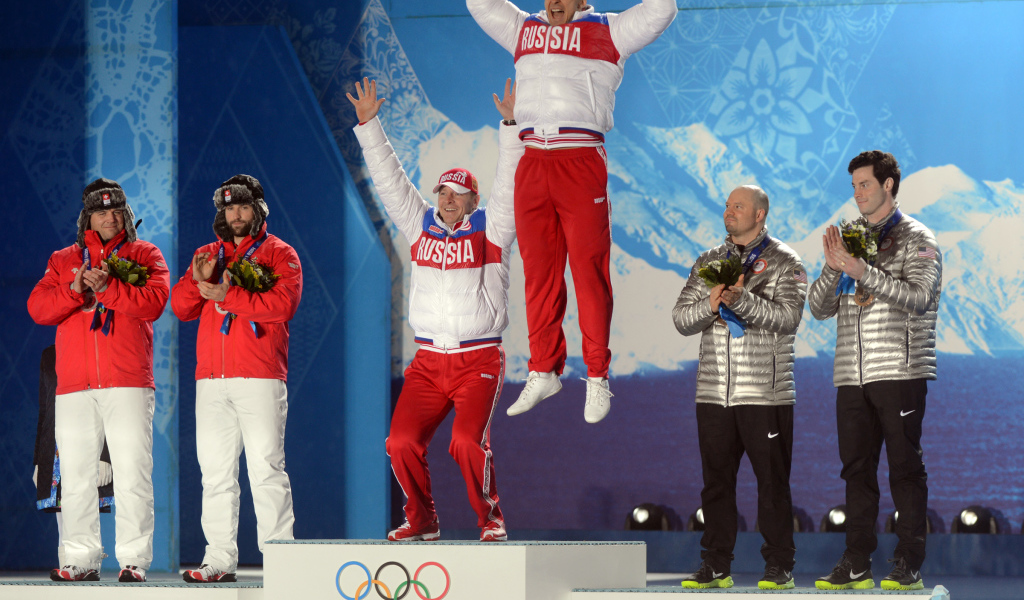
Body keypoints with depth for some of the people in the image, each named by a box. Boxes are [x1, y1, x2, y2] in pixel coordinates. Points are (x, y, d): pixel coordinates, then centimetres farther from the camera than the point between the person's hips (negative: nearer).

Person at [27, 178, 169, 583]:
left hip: (128, 383, -3)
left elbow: (153, 302, -7)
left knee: (131, 473, -7)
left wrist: (108, 287, -17)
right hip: (74, 385, 3)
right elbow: (37, 307, 4)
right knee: (75, 475, 3)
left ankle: (134, 559, -4)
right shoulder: (63, 261, 17)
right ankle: (81, 560, 8)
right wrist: (74, 289, -12)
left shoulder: (145, 256, 10)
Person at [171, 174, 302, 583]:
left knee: (265, 467, -8)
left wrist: (229, 295, -17)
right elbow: (181, 307, 11)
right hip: (212, 379, 5)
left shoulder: (279, 254, 6)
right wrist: (198, 280, -10)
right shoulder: (207, 255, 20)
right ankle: (219, 559, 5)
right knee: (215, 469, 3)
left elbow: (284, 303, -11)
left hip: (260, 376, -5)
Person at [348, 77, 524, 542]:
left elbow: (508, 185, -8)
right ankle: (421, 520, 11)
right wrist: (368, 124, 9)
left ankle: (490, 518, -1)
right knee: (402, 441, -9)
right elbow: (390, 180, 13)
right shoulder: (421, 225, 13)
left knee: (468, 440, -21)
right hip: (428, 361, 4)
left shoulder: (489, 229, 3)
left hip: (479, 360, -4)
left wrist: (511, 127, -17)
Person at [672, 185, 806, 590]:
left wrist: (740, 299, -23)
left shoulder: (784, 263, 2)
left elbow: (787, 316, -12)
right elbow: (682, 319, 8)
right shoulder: (708, 263, 15)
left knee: (772, 481, -2)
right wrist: (711, 303, -12)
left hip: (765, 393, -4)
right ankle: (715, 567, 12)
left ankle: (779, 567, 4)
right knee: (716, 481, 6)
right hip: (714, 390, 4)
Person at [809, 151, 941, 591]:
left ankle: (909, 566, -2)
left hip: (900, 372, -5)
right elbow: (819, 308, 14)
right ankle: (856, 565, 7)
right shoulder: (851, 239, 18)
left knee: (905, 467, -4)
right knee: (857, 468, 4)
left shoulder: (916, 239, 2)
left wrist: (864, 272, -20)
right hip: (852, 374, 5)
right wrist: (832, 269, -5)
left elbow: (918, 297, -13)